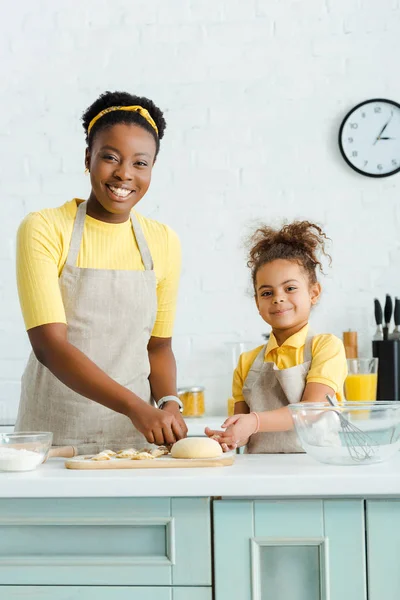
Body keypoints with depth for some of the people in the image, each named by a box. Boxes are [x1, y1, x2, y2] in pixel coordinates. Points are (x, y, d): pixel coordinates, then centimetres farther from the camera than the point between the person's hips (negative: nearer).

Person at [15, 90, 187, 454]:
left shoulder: (164, 243, 5)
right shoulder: (44, 230, -6)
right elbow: (49, 344, -15)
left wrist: (168, 404, -8)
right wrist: (136, 406, -25)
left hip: (134, 437, 3)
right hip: (52, 437, -2)